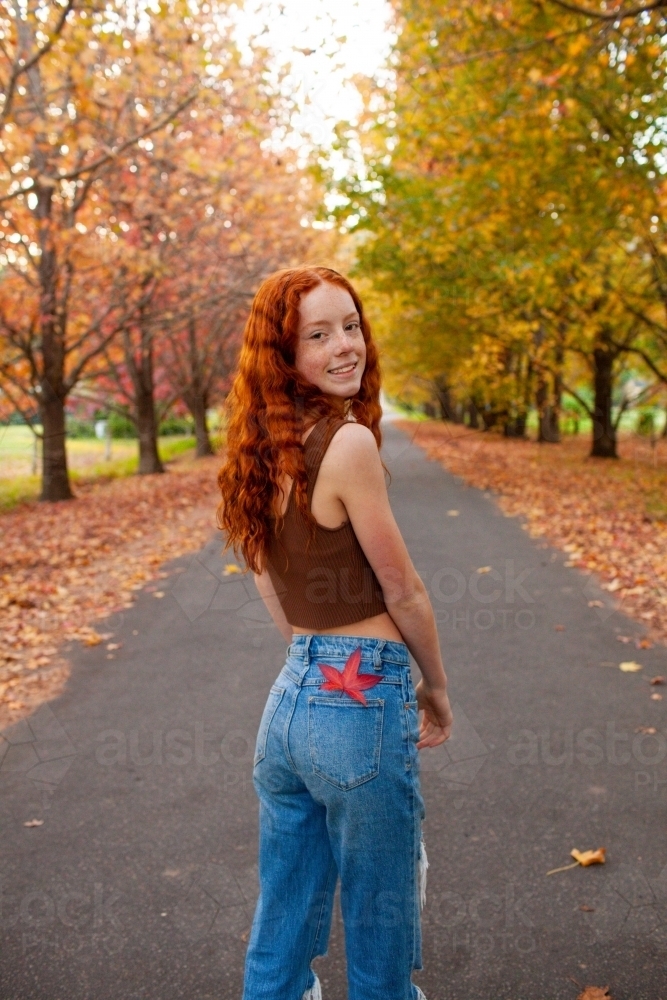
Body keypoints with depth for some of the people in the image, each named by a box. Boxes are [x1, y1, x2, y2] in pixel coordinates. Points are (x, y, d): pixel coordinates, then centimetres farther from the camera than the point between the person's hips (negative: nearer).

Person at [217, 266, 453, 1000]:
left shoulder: (265, 448, 5)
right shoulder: (348, 441, -17)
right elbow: (402, 592, -10)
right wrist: (437, 691, 5)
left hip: (287, 698, 8)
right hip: (360, 705, -7)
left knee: (281, 922, 22)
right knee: (378, 930, 15)